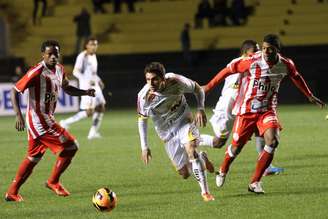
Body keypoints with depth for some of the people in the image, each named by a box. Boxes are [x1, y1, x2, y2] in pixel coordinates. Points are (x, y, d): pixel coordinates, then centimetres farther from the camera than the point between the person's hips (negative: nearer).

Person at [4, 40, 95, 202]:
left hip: (47, 119, 9)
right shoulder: (37, 72, -19)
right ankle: (53, 182, 6)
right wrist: (18, 115, -26)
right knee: (70, 146, -9)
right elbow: (15, 91, -17)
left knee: (34, 157, 17)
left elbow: (67, 89, 24)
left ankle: (12, 192, 22)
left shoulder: (59, 70, 7)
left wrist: (85, 92, 6)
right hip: (39, 120, -9)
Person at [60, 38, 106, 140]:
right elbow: (75, 72, -19)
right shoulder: (82, 56, -13)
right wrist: (87, 80, -27)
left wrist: (98, 80, 17)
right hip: (86, 86, -9)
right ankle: (66, 123, -3)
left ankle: (93, 132, 10)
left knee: (100, 108, 5)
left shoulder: (93, 56, 14)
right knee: (89, 111, -14)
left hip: (94, 85, 9)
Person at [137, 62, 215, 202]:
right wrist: (144, 147, -6)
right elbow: (142, 120, -5)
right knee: (184, 173, 0)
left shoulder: (176, 82, -25)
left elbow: (197, 89, -5)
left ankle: (205, 192, -20)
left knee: (190, 149, -31)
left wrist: (200, 109, -20)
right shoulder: (144, 97, -23)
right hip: (166, 131, 2)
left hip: (184, 121, -2)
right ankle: (202, 159, 35)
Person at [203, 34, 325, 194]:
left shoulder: (286, 65, -8)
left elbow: (296, 77, 15)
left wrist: (310, 96, 27)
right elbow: (229, 70, -8)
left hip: (268, 110, 2)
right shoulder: (252, 62, -20)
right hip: (247, 110, -2)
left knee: (273, 141, -20)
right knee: (237, 146, 3)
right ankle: (223, 171, 37)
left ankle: (255, 182, -9)